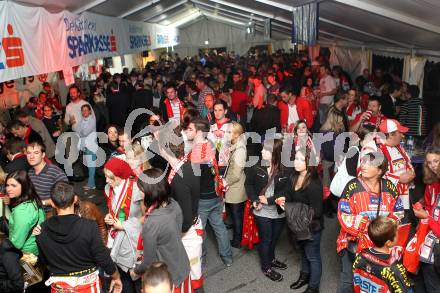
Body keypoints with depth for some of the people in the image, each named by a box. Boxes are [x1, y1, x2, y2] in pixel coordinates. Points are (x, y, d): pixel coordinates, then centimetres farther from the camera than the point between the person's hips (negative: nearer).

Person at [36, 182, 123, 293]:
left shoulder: (42, 230, -13)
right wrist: (116, 278, 0)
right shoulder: (89, 226, -24)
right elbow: (103, 258, -17)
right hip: (87, 284, -2)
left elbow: (45, 261, 1)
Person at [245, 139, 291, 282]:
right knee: (265, 240, 13)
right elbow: (248, 184, -2)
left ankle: (271, 259, 49)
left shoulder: (286, 170, -15)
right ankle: (267, 268, 33)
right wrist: (254, 200, -15)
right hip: (262, 212, -1)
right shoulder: (257, 167, -12)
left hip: (279, 212, 2)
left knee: (274, 239, 23)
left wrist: (268, 200, -20)